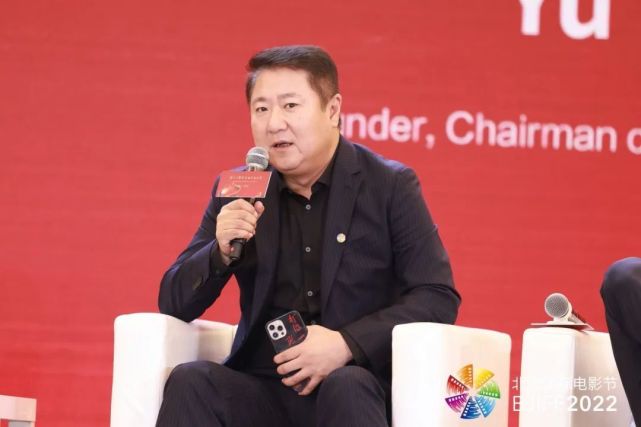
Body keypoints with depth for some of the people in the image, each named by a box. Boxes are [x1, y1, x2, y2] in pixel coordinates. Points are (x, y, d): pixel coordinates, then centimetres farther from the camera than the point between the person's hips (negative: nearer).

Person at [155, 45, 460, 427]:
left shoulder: (389, 186, 1)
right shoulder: (238, 193, 9)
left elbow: (439, 299, -6)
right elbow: (174, 305, 8)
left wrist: (348, 344, -19)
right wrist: (221, 252, -13)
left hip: (357, 390, -3)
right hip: (262, 391, 3)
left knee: (346, 386, -36)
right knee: (189, 381, -26)